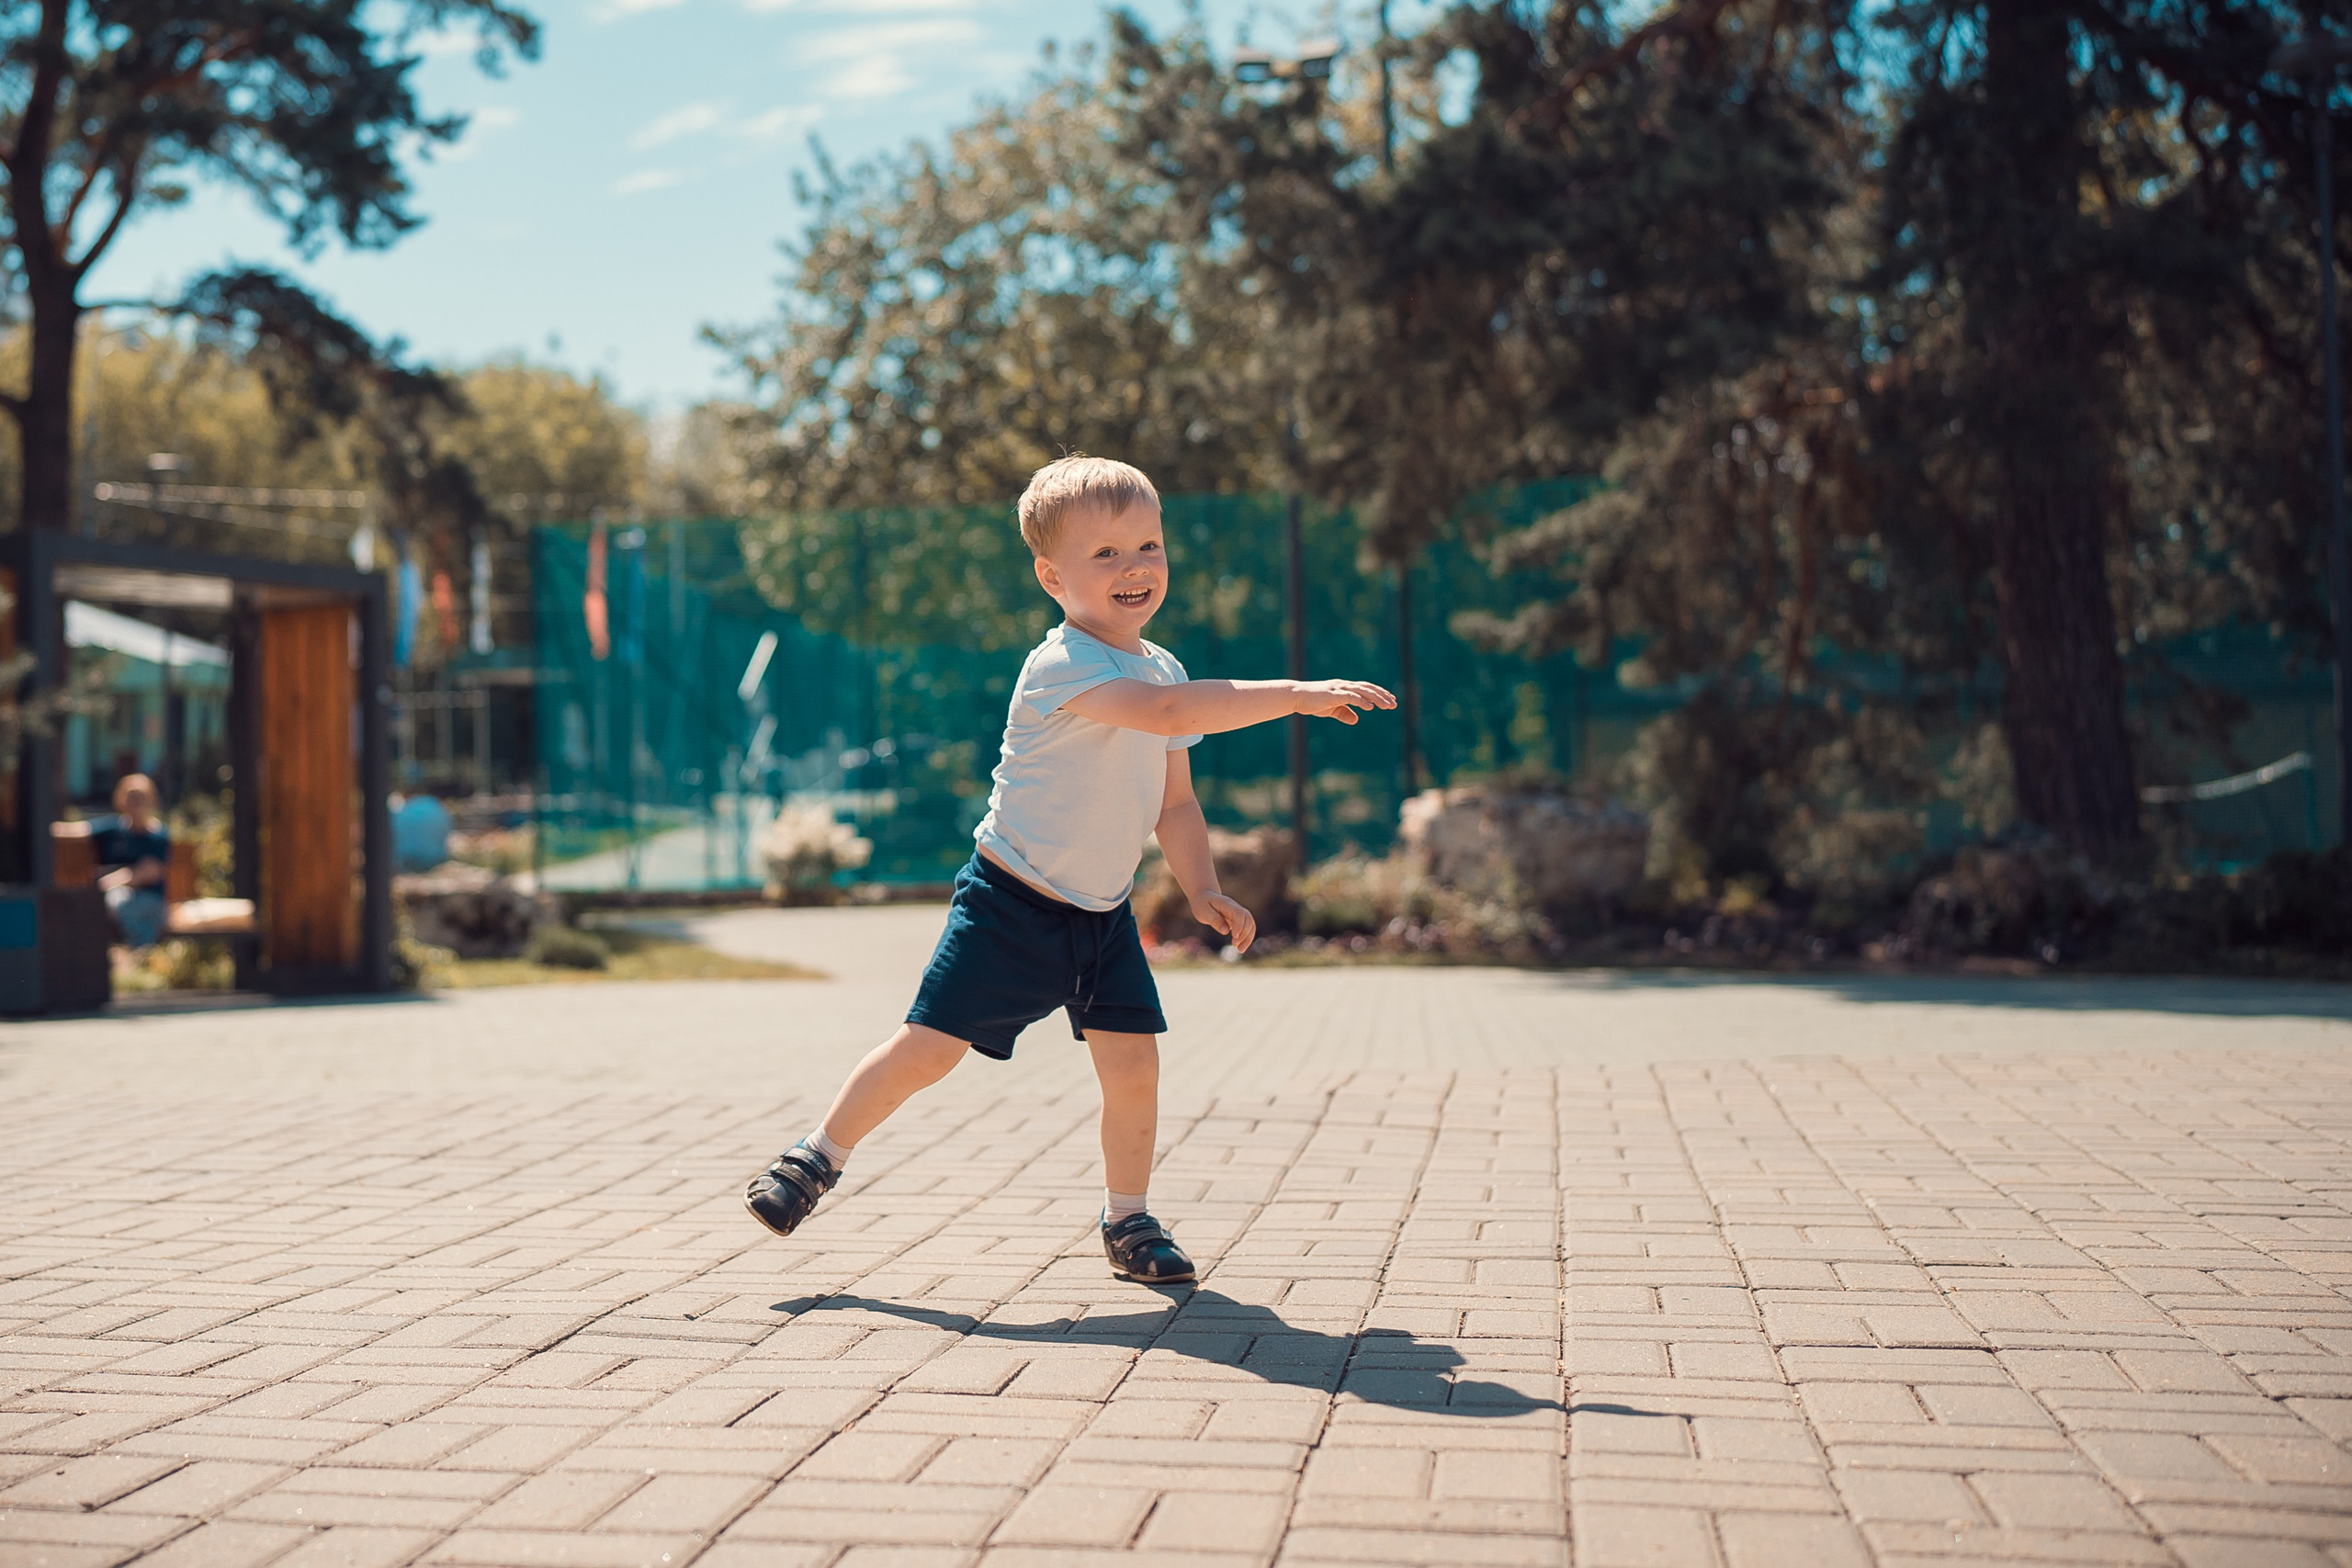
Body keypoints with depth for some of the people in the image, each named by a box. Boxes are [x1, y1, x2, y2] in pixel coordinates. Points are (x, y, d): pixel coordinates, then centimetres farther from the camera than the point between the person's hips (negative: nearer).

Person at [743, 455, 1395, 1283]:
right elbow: (1170, 712, -40)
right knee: (928, 1048, -6)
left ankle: (1127, 1221, 17)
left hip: (1102, 914, 6)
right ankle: (820, 1155, 16)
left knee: (1134, 1062, -2)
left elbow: (1173, 801, 12)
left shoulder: (1162, 667, 5)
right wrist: (1296, 694, -41)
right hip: (1010, 903, -6)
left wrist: (1203, 889, -3)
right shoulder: (1061, 665, -22)